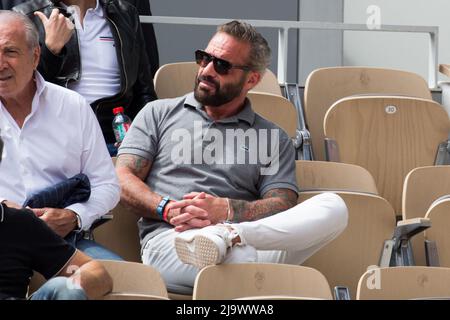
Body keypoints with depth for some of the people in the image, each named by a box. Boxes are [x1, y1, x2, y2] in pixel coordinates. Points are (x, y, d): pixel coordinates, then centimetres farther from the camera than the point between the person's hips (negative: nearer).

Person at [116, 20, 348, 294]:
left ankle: (226, 235, -38)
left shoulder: (273, 138, 22)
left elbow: (282, 207, 7)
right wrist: (168, 209, -8)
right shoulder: (159, 114, 23)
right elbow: (123, 180, 13)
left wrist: (223, 210, -13)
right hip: (167, 240, -4)